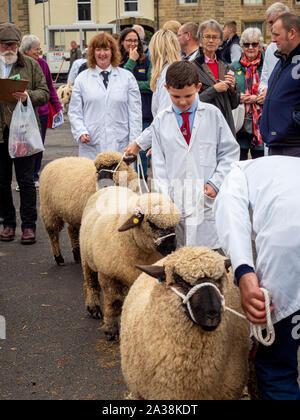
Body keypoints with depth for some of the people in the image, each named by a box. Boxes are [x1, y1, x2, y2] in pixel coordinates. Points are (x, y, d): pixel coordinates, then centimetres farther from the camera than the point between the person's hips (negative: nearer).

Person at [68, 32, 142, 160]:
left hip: (120, 145, 0)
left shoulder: (127, 77, 10)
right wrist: (81, 132, -7)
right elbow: (74, 112, 11)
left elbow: (135, 112, 7)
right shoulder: (82, 79, 11)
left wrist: (134, 143, 0)